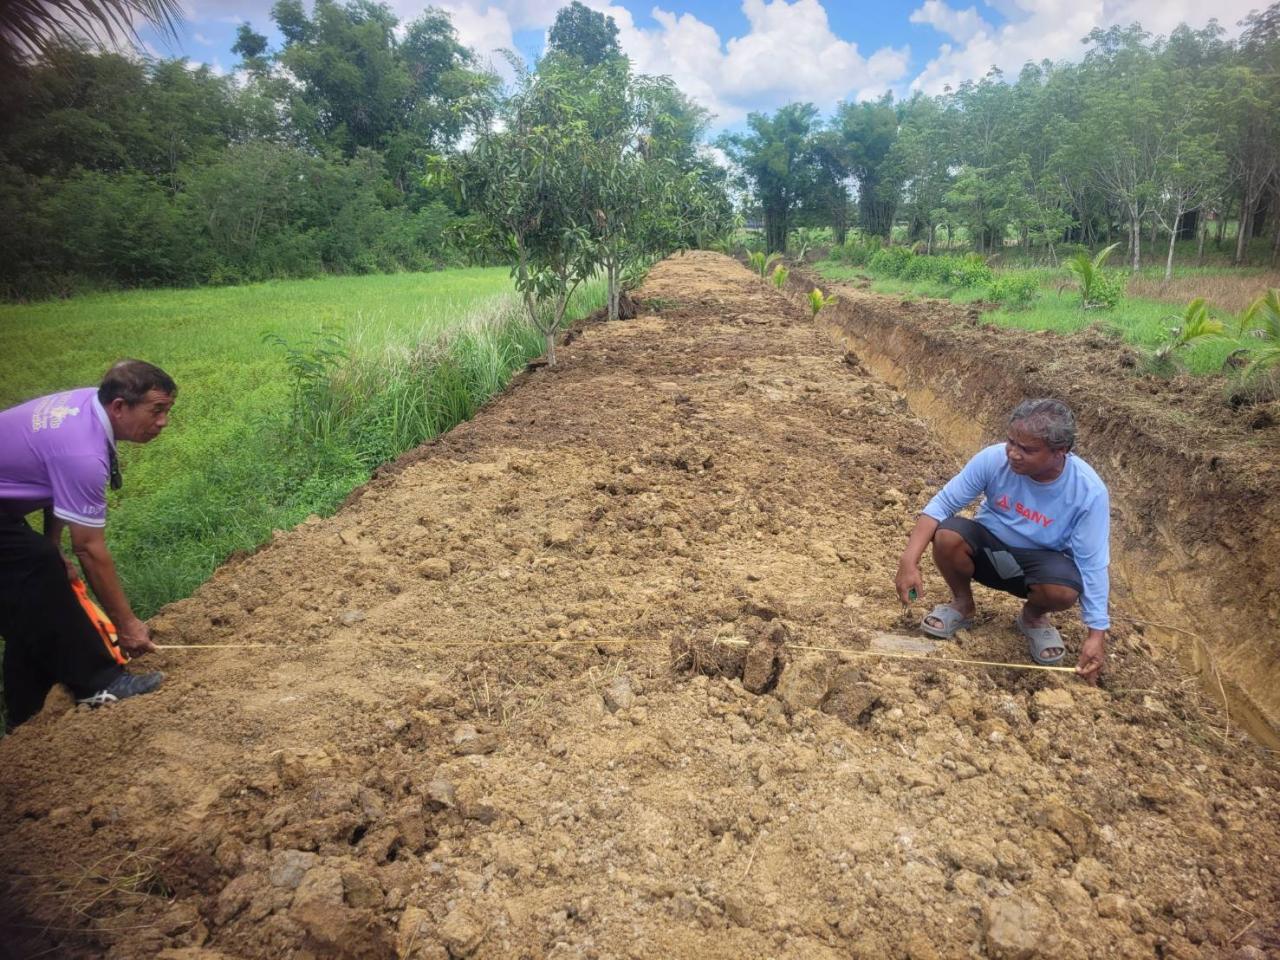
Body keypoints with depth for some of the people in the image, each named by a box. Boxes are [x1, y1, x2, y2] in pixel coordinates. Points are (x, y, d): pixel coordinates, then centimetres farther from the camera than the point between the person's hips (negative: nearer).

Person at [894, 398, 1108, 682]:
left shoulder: (1089, 491, -24)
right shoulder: (994, 458, -23)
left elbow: (1093, 563, -19)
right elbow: (942, 504, -18)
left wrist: (1097, 633, -21)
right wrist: (909, 562, -29)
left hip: (1043, 560, -1)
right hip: (989, 545, 1)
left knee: (1065, 589, -36)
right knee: (947, 534, -32)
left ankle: (1033, 617, 5)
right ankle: (962, 605, 1)